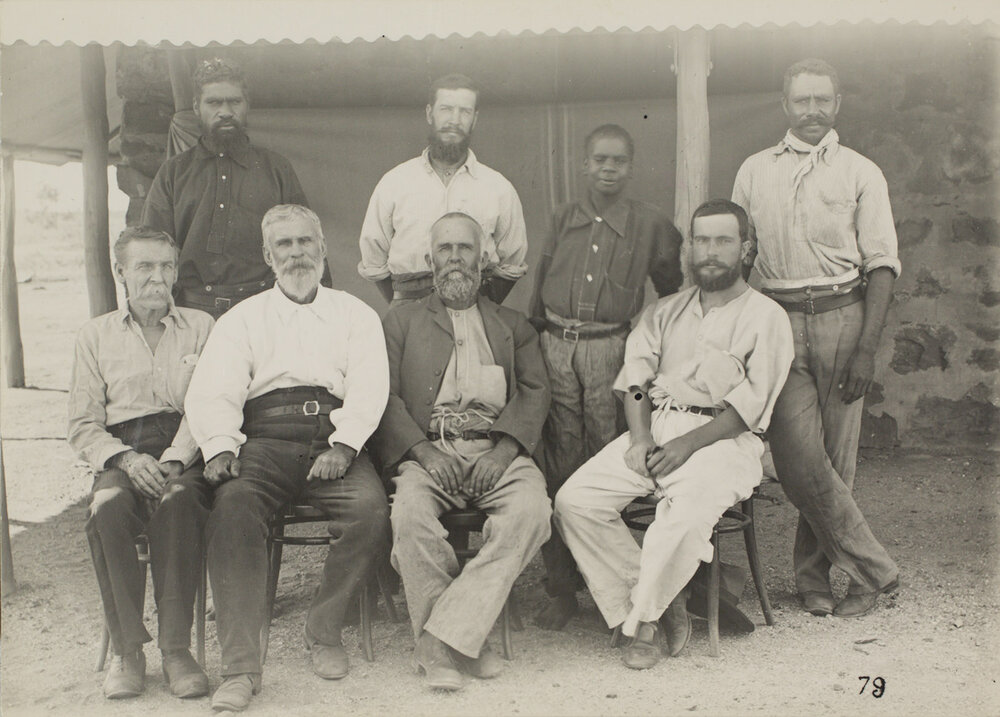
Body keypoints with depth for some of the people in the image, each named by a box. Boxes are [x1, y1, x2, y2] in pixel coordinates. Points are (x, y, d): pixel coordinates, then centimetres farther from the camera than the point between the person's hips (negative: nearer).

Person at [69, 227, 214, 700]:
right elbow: (82, 426, 11)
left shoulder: (201, 327, 15)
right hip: (120, 452, 1)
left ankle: (176, 649, -29)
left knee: (176, 503, -35)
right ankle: (127, 650, -22)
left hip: (185, 451, -1)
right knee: (106, 510, -33)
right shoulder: (96, 335, 18)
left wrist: (173, 461, -15)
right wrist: (126, 458, -10)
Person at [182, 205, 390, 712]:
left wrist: (343, 445, -14)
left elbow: (369, 388, 4)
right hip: (264, 439, 0)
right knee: (232, 504, -31)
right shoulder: (242, 318, 21)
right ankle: (240, 666, -28)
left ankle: (323, 631, -7)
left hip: (333, 438, 0)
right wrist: (221, 446, -13)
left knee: (370, 508, -30)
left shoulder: (355, 314, 20)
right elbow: (212, 393, 7)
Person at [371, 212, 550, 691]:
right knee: (410, 512, -33)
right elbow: (386, 397, 8)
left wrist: (503, 450, -9)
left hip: (498, 451, 1)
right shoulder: (401, 322, 21)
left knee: (531, 509, -31)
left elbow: (534, 392, 10)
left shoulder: (513, 326, 25)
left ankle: (441, 638, -28)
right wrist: (425, 453, -10)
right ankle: (462, 645, -22)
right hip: (428, 450, -1)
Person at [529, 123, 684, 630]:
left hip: (610, 349, -2)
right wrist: (536, 339, 13)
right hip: (556, 347, 2)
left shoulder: (651, 226, 5)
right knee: (557, 468, 1)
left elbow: (675, 293, 13)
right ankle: (560, 588, 8)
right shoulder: (562, 219, 13)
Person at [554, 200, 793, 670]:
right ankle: (664, 603, -11)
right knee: (574, 500, -18)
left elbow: (750, 404, -5)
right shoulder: (664, 312, 23)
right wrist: (640, 435, -8)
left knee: (688, 511, -37)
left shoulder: (766, 317, 7)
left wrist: (688, 444, -16)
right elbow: (635, 376, 11)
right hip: (654, 430, 5)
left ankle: (640, 617, -14)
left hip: (723, 437, -5)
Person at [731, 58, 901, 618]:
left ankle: (815, 572, 16)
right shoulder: (754, 172, 15)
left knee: (836, 456, 1)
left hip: (841, 317, -1)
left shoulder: (861, 173, 8)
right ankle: (874, 568, -1)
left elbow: (882, 266, 2)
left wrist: (866, 349, -8)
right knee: (798, 455, -10)